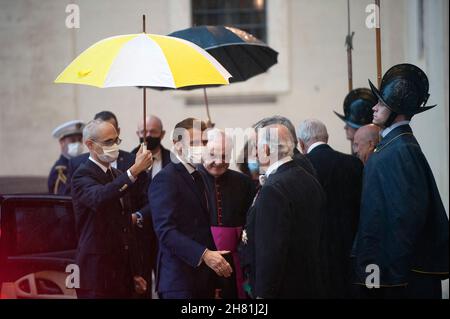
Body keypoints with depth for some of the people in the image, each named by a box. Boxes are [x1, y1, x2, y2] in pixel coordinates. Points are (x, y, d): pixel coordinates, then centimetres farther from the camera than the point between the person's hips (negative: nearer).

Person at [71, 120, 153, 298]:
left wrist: (135, 272, 19)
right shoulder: (83, 175, -8)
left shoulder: (118, 176, 17)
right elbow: (99, 198, -32)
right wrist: (134, 171, -36)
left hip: (123, 272, 7)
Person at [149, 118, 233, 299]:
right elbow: (166, 230, -20)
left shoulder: (199, 177, 16)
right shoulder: (165, 179, -11)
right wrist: (204, 254, -27)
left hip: (204, 277, 8)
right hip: (178, 279, -8)